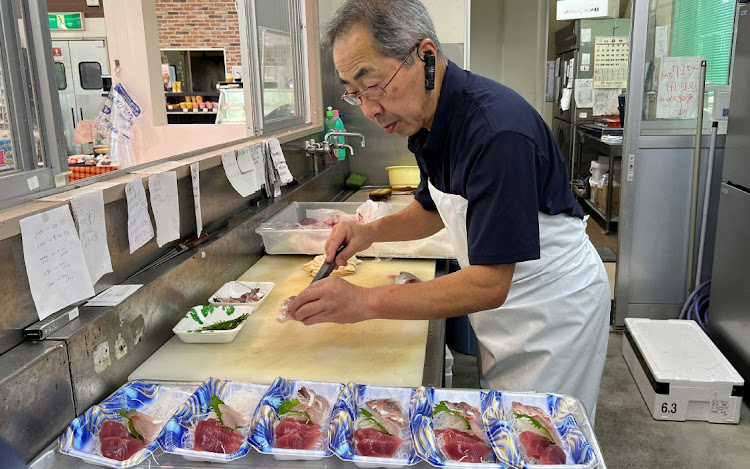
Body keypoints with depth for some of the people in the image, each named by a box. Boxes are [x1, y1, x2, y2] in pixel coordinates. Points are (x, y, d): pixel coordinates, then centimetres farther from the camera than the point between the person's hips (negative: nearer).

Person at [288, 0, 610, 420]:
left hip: (556, 303, -7)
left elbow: (489, 284, -32)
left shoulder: (497, 129, -32)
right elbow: (433, 208, 14)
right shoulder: (424, 118, -3)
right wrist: (372, 232, -5)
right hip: (506, 303, 8)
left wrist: (368, 301, -30)